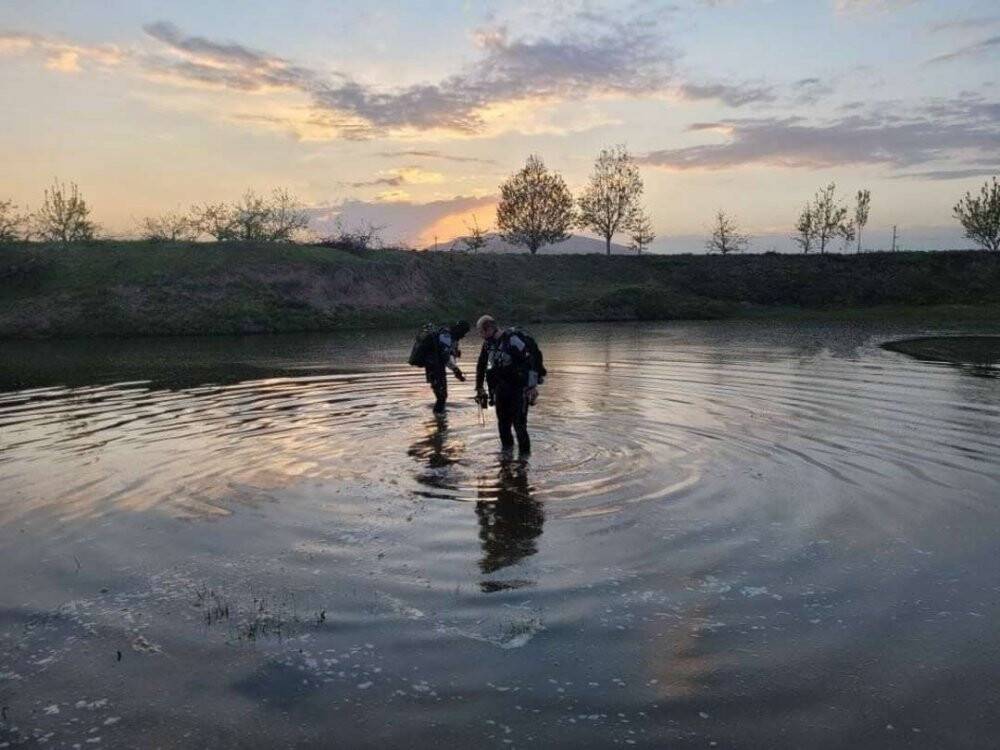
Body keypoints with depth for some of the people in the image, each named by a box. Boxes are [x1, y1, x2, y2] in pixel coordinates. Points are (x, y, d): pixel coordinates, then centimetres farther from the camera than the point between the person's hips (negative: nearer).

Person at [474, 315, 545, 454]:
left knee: (519, 423, -9)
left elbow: (533, 359, -24)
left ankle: (525, 452, 3)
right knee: (503, 422, 11)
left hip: (519, 388, -7)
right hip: (501, 389, 7)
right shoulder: (488, 343, 4)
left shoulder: (513, 339, -20)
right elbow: (481, 366, 19)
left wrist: (533, 385, -26)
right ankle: (507, 447, 28)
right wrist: (479, 387, 22)